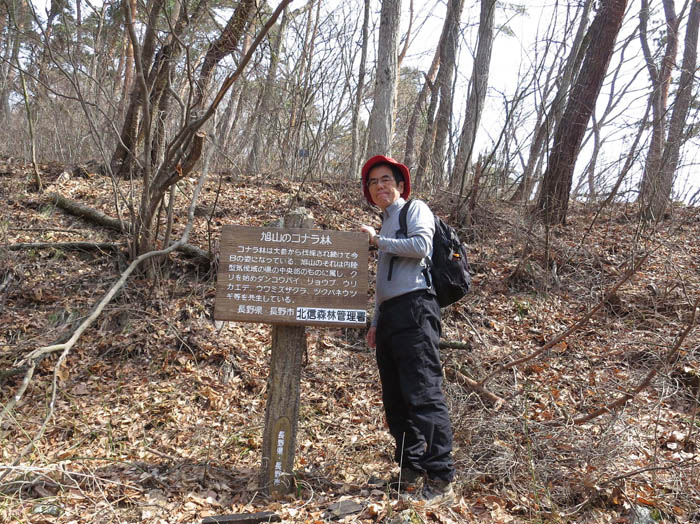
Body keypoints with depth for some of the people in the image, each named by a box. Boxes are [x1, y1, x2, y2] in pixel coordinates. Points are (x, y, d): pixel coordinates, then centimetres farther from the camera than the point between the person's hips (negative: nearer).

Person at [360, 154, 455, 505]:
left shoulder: (416, 210, 5)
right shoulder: (386, 225, 28)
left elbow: (421, 245, -16)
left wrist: (377, 240, -7)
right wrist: (376, 322, 23)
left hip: (414, 309, -9)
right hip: (389, 314, 9)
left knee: (423, 394, -14)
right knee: (395, 399, 7)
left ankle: (440, 480, -12)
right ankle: (410, 473, 15)